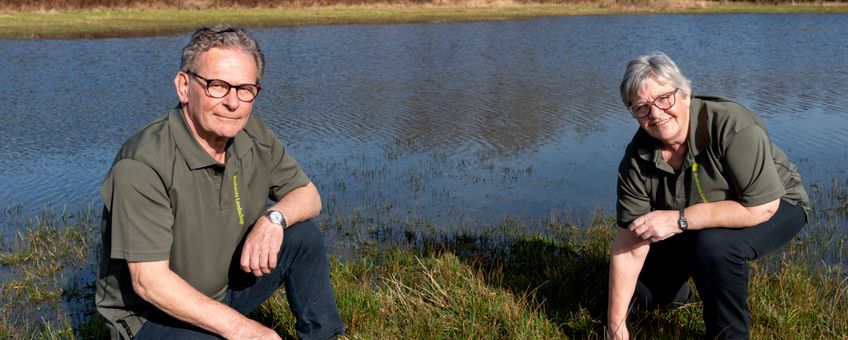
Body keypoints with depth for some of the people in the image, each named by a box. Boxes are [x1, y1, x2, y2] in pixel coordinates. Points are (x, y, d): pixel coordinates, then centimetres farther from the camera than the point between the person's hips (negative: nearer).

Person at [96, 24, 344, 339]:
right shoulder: (143, 165, -27)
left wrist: (274, 218, -19)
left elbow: (308, 195, 5)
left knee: (303, 235, -7)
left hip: (226, 288, 7)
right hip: (152, 314, -7)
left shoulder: (254, 136, -7)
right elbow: (149, 282, -28)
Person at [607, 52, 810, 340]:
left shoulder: (731, 126, -34)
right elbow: (629, 243, -19)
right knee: (638, 292, -3)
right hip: (694, 230, 5)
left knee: (714, 244, -35)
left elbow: (762, 207, -34)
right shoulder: (638, 158, -20)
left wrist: (679, 220, -35)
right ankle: (677, 289, 31)